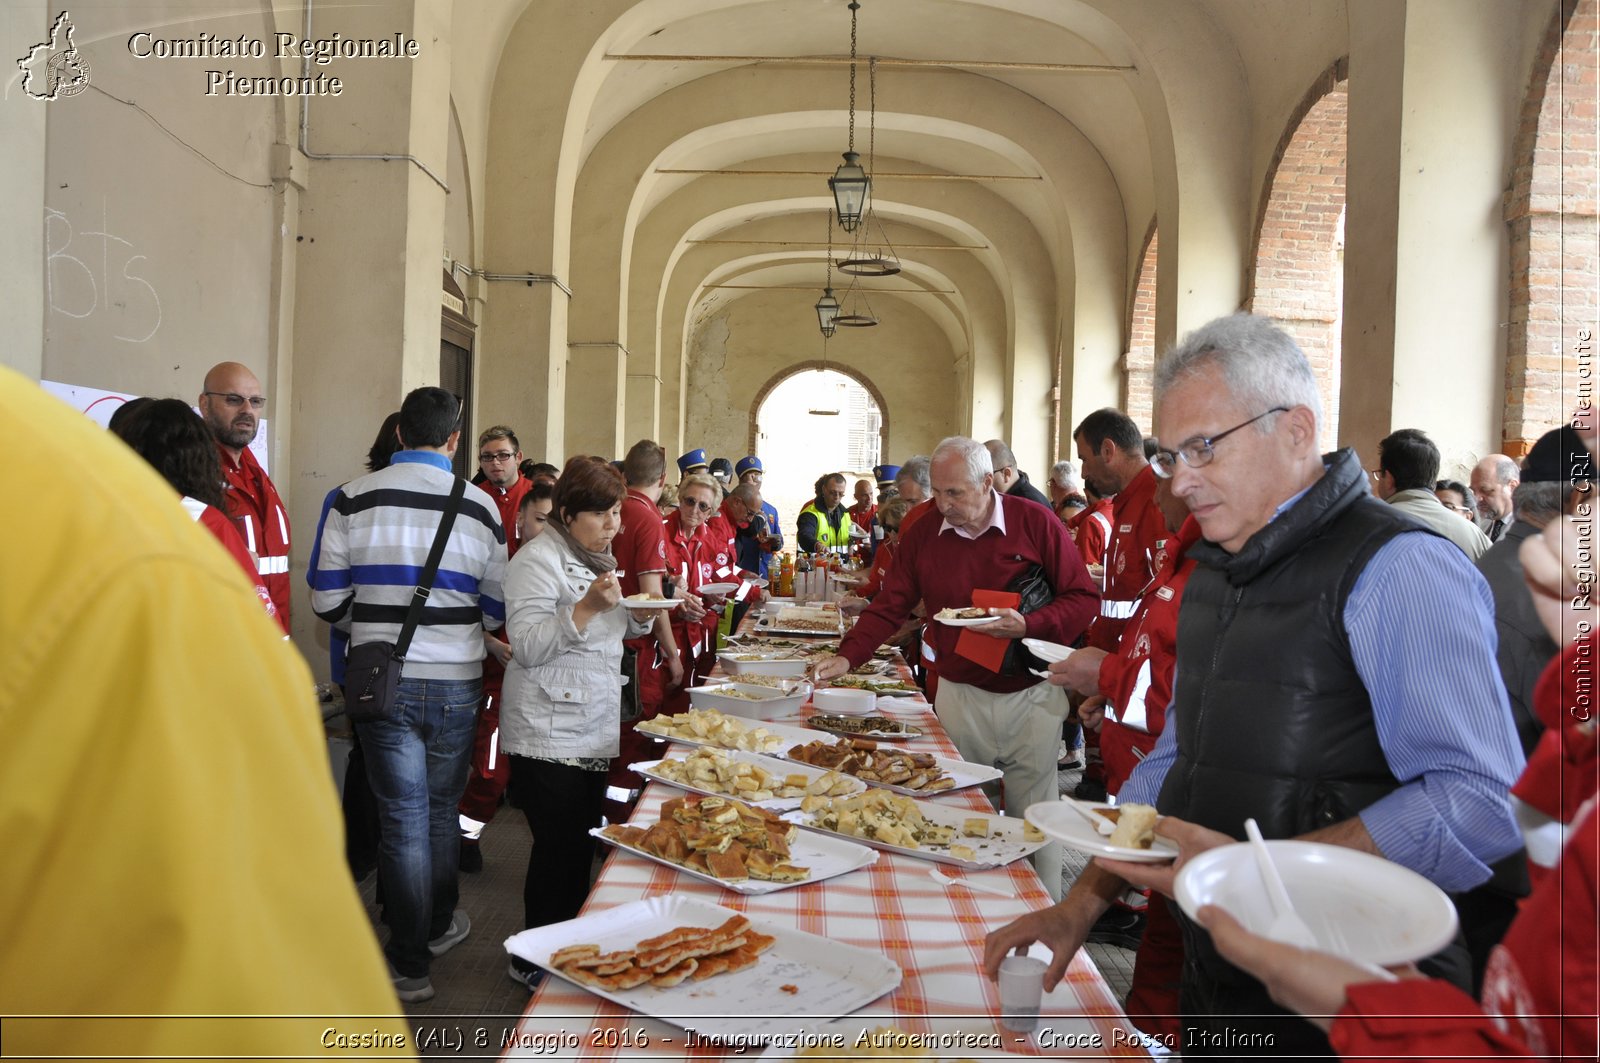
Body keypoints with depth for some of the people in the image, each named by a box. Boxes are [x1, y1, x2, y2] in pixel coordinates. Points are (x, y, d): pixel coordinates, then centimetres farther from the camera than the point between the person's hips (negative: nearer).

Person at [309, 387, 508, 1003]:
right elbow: (496, 611, 1)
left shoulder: (353, 500, -6)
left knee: (404, 818, 7)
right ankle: (438, 925, 36)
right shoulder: (480, 507, -4)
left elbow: (327, 600, -3)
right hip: (456, 685, 1)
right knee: (442, 810, 18)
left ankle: (410, 965, 16)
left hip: (384, 681, -1)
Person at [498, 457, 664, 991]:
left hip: (593, 729, 9)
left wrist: (639, 616, 6)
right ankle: (535, 960, 15)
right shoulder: (538, 560, -13)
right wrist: (588, 606, -30)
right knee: (560, 848, -2)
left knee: (579, 845, 14)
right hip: (549, 734, -9)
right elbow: (528, 648, -20)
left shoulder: (597, 558, 16)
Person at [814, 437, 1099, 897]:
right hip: (959, 696, 2)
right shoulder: (923, 533, 2)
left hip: (1030, 696, -2)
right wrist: (847, 657, -8)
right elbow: (889, 607, 5)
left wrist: (1028, 626, -20)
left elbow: (1082, 599, -4)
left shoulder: (1036, 522, -6)